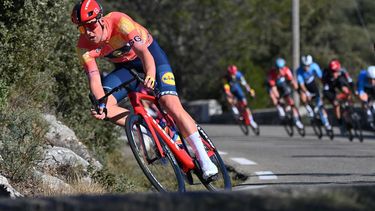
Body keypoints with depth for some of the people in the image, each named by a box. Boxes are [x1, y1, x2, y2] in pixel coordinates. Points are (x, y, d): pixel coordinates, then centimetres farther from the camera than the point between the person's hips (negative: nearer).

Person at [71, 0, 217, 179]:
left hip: (149, 52, -4)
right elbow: (94, 78, -28)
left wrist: (151, 76, -62)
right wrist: (102, 105, -46)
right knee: (103, 107, -20)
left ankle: (204, 159, -19)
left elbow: (143, 51, -43)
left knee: (171, 105, -21)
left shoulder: (119, 22, -34)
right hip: (125, 66, 4)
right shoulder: (84, 47, -22)